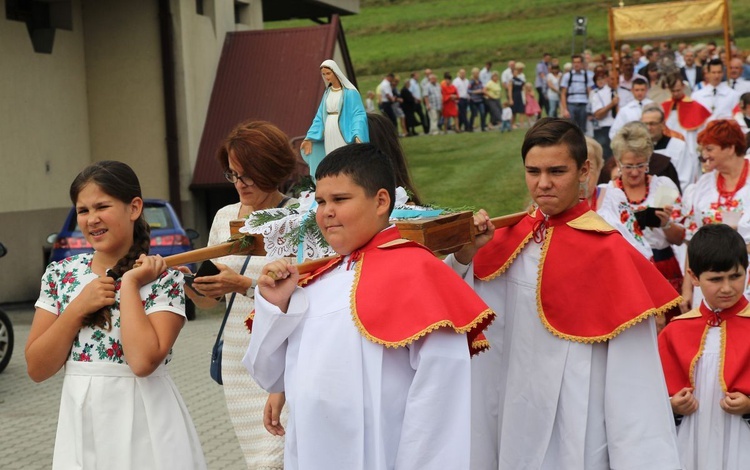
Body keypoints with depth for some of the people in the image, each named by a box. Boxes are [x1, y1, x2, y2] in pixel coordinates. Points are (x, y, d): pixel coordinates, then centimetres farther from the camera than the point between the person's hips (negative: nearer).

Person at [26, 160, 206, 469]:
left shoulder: (164, 277, -9)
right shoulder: (60, 274, 3)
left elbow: (144, 361, -23)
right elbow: (37, 369, -1)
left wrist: (129, 285, -16)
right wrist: (78, 308, -11)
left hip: (142, 423, -3)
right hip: (80, 421, 4)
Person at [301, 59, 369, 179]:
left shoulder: (350, 92, -5)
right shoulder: (327, 93, 14)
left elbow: (358, 114, -13)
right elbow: (320, 116, 15)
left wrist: (357, 136, -28)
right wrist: (310, 137, 7)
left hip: (344, 137, -6)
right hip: (329, 137, 6)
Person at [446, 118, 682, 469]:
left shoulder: (606, 250, -15)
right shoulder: (511, 238, 0)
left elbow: (631, 372, -16)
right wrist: (465, 254, -13)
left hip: (580, 430, -5)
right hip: (519, 418, 5)